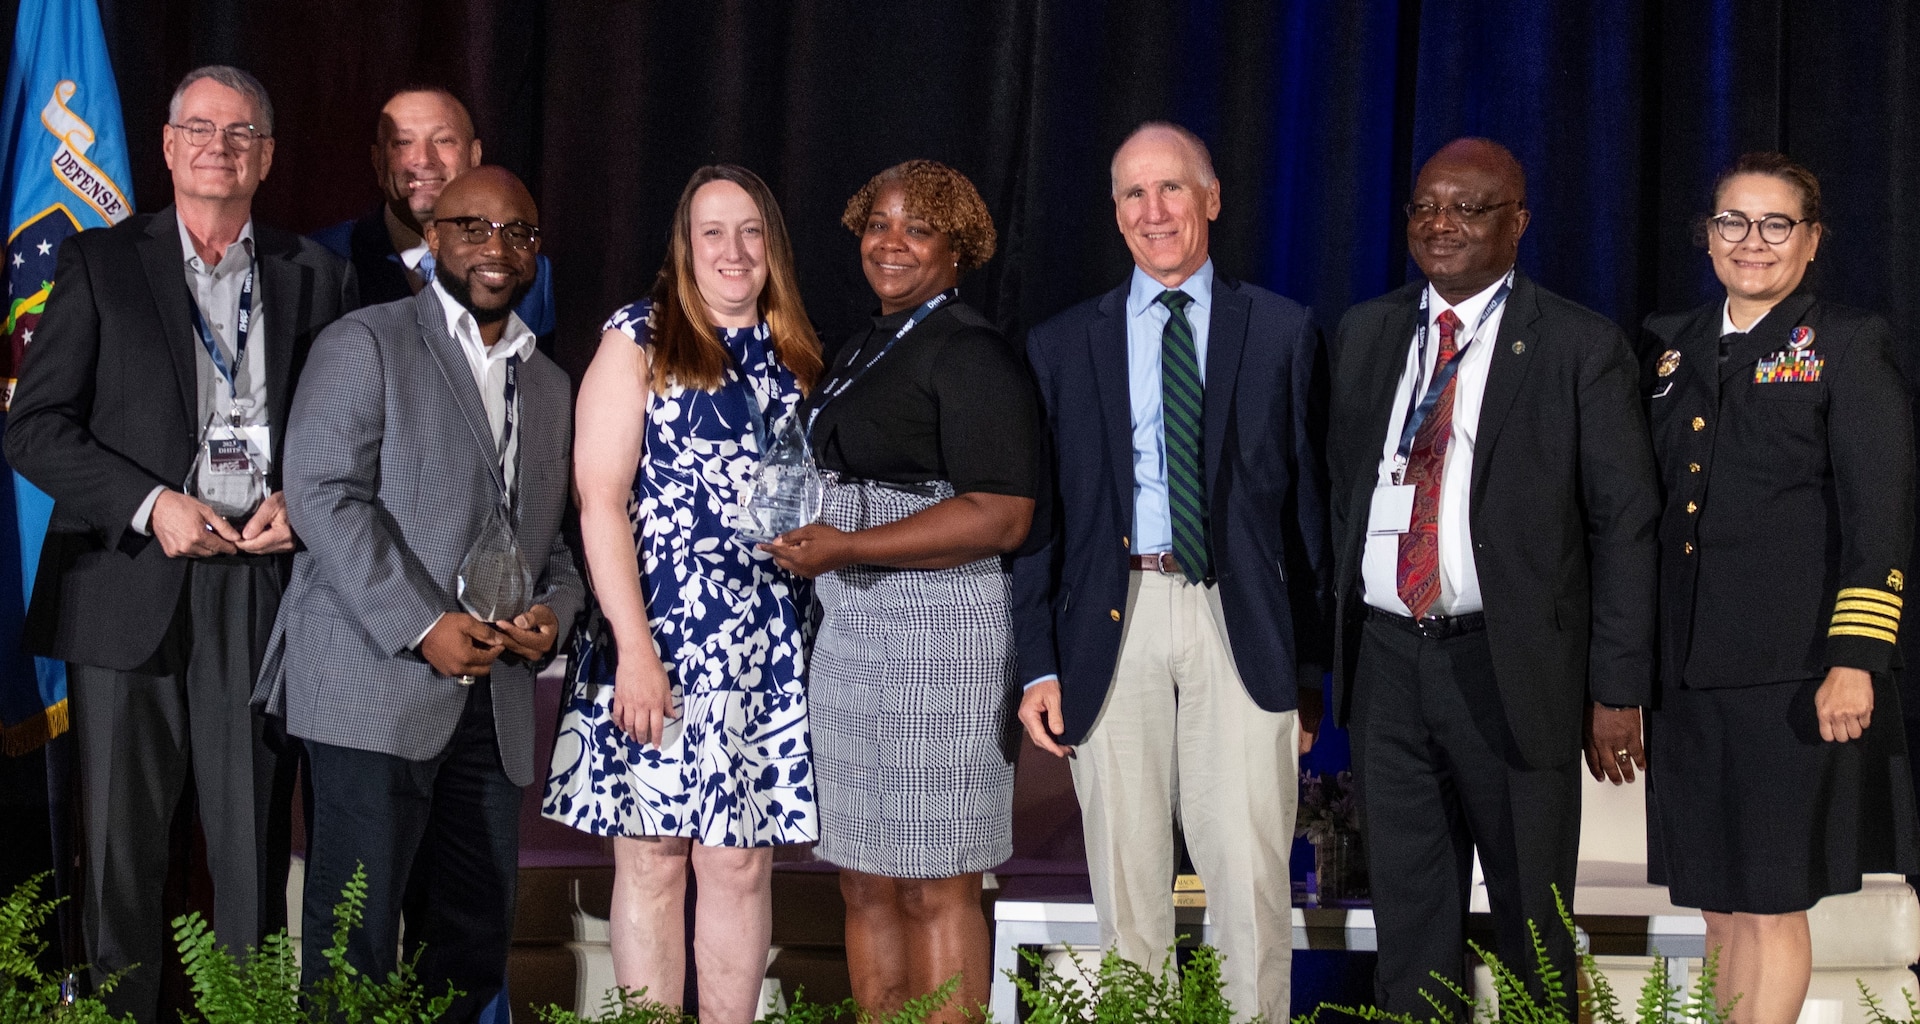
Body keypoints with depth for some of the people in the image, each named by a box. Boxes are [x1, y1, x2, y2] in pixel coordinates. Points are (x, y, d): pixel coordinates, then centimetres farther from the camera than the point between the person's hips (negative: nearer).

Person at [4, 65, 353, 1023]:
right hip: (128, 589, -1)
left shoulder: (315, 277, 11)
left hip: (260, 588, 1)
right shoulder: (101, 262, 7)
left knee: (253, 847, 2)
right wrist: (150, 505, -11)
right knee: (121, 846, 3)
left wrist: (300, 501, -6)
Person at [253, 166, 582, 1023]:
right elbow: (323, 495, -10)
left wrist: (553, 611, 2)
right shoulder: (366, 343, 1)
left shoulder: (549, 385, 21)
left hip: (492, 702, 6)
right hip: (377, 690, -6)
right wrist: (423, 625, -18)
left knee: (475, 949, 9)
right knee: (354, 951, -5)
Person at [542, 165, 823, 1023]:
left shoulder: (793, 358, 15)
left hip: (768, 648, 3)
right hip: (658, 639, -3)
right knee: (653, 857, 1)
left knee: (741, 859, 4)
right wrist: (634, 646, -13)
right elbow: (599, 497, -6)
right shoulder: (639, 339, 1)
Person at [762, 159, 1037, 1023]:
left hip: (938, 631, -9)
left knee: (933, 886, -5)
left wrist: (847, 549, -17)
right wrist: (805, 538, 13)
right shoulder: (857, 355, 19)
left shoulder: (971, 353, -8)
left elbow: (1001, 518, -17)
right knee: (864, 881, 10)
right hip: (848, 635, 9)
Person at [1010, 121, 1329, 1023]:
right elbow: (1033, 515, 8)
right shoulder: (1060, 346, 11)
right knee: (1126, 881, 6)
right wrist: (1038, 664, -1)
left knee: (1251, 879, -5)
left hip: (1242, 625, -1)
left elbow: (1311, 506, 7)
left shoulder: (1282, 332, 8)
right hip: (1115, 623, 1)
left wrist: (1312, 668, 3)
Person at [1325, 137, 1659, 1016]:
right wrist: (1323, 640, 7)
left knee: (1532, 925, 7)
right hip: (1384, 658, 4)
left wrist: (1618, 688, -8)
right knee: (1408, 916, 11)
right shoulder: (1364, 333, 10)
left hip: (1512, 669, -3)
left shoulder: (1581, 348, -3)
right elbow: (1338, 491, 13)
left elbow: (1626, 524, -4)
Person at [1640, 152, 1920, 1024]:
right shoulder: (1674, 347, 14)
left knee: (1772, 907, 0)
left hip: (1790, 677, -5)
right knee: (1719, 911, 9)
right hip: (1687, 674, 5)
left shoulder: (1849, 347, 0)